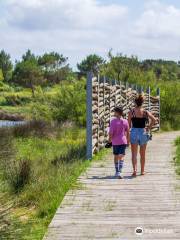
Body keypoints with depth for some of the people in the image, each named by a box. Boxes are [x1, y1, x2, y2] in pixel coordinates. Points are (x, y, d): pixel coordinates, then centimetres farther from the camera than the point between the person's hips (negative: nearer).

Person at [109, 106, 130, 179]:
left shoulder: (113, 121, -10)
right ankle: (119, 172, -19)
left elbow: (111, 132, -12)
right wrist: (128, 140, 17)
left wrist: (110, 139, 6)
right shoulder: (125, 121, -3)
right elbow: (128, 132, 4)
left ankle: (117, 172, 24)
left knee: (116, 156, 15)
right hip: (123, 141, 1)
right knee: (121, 157, -3)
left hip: (115, 142, -1)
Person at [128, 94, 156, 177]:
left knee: (134, 154, 1)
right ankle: (142, 171, 24)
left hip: (134, 132, -1)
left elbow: (129, 124, -3)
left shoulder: (131, 112, -4)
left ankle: (135, 170, -18)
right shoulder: (145, 112, -2)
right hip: (143, 132, 1)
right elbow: (154, 119, -12)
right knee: (142, 154, 15)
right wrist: (149, 128, -1)